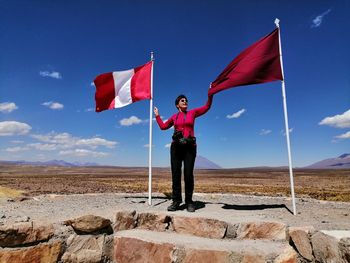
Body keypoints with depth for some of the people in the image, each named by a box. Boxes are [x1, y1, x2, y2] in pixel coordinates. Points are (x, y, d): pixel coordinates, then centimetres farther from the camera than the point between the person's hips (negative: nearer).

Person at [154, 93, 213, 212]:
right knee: (175, 174, -1)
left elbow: (207, 107, 15)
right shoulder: (174, 116, 16)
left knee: (188, 174, -6)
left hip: (190, 146, -1)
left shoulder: (192, 112, 14)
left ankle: (189, 201, 6)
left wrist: (210, 94, 6)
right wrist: (157, 116, 28)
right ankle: (176, 201, 8)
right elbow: (163, 126, 27)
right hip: (176, 146, 2)